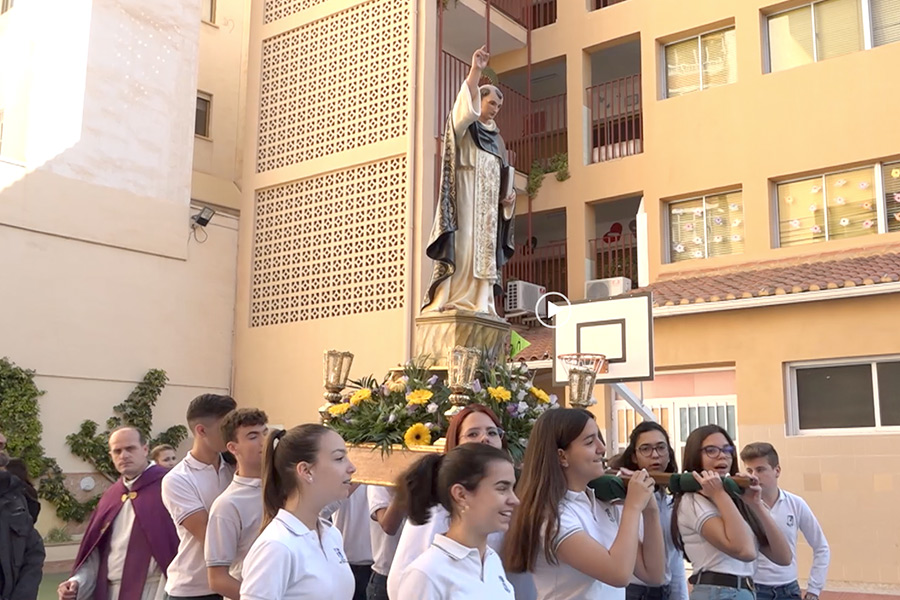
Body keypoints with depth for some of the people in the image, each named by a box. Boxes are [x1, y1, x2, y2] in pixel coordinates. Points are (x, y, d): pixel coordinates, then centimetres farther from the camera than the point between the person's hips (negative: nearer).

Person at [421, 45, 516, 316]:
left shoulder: (497, 139, 24)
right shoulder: (464, 126, 5)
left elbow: (503, 177, 25)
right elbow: (465, 106, -17)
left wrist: (509, 196, 5)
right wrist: (475, 71, -29)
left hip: (488, 207, 7)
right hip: (464, 200, -7)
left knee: (484, 253, 0)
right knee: (461, 249, -17)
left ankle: (479, 307, -1)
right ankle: (446, 304, -21)